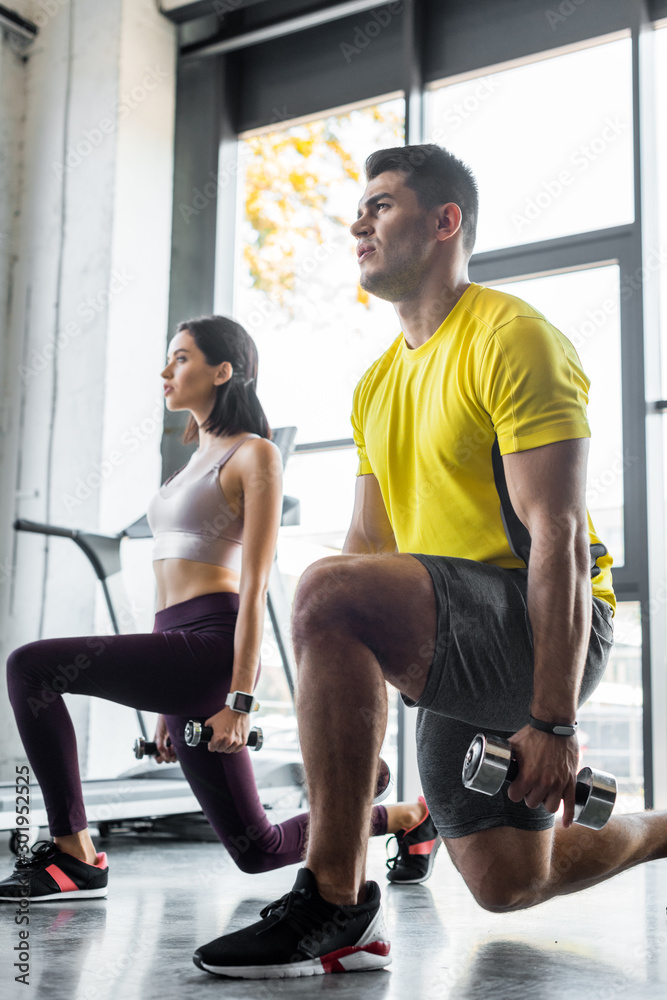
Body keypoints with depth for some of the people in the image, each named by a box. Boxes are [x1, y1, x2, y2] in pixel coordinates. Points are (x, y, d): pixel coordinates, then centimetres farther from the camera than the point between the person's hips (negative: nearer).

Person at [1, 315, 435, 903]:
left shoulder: (254, 455, -2)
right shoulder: (197, 459, 23)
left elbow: (254, 586, -10)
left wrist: (239, 701, -16)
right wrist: (168, 706, 22)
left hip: (210, 646, -9)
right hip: (179, 651, 9)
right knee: (257, 848, 13)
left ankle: (76, 857, -9)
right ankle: (409, 817, 31)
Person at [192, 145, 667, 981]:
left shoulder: (511, 339, -11)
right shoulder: (377, 384, 15)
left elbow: (560, 534, -19)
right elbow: (372, 545, 14)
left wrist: (552, 721, -24)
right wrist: (343, 734, 11)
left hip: (545, 631, -9)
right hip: (464, 653, 9)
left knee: (327, 592, -32)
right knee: (509, 887, 17)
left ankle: (335, 903, -23)